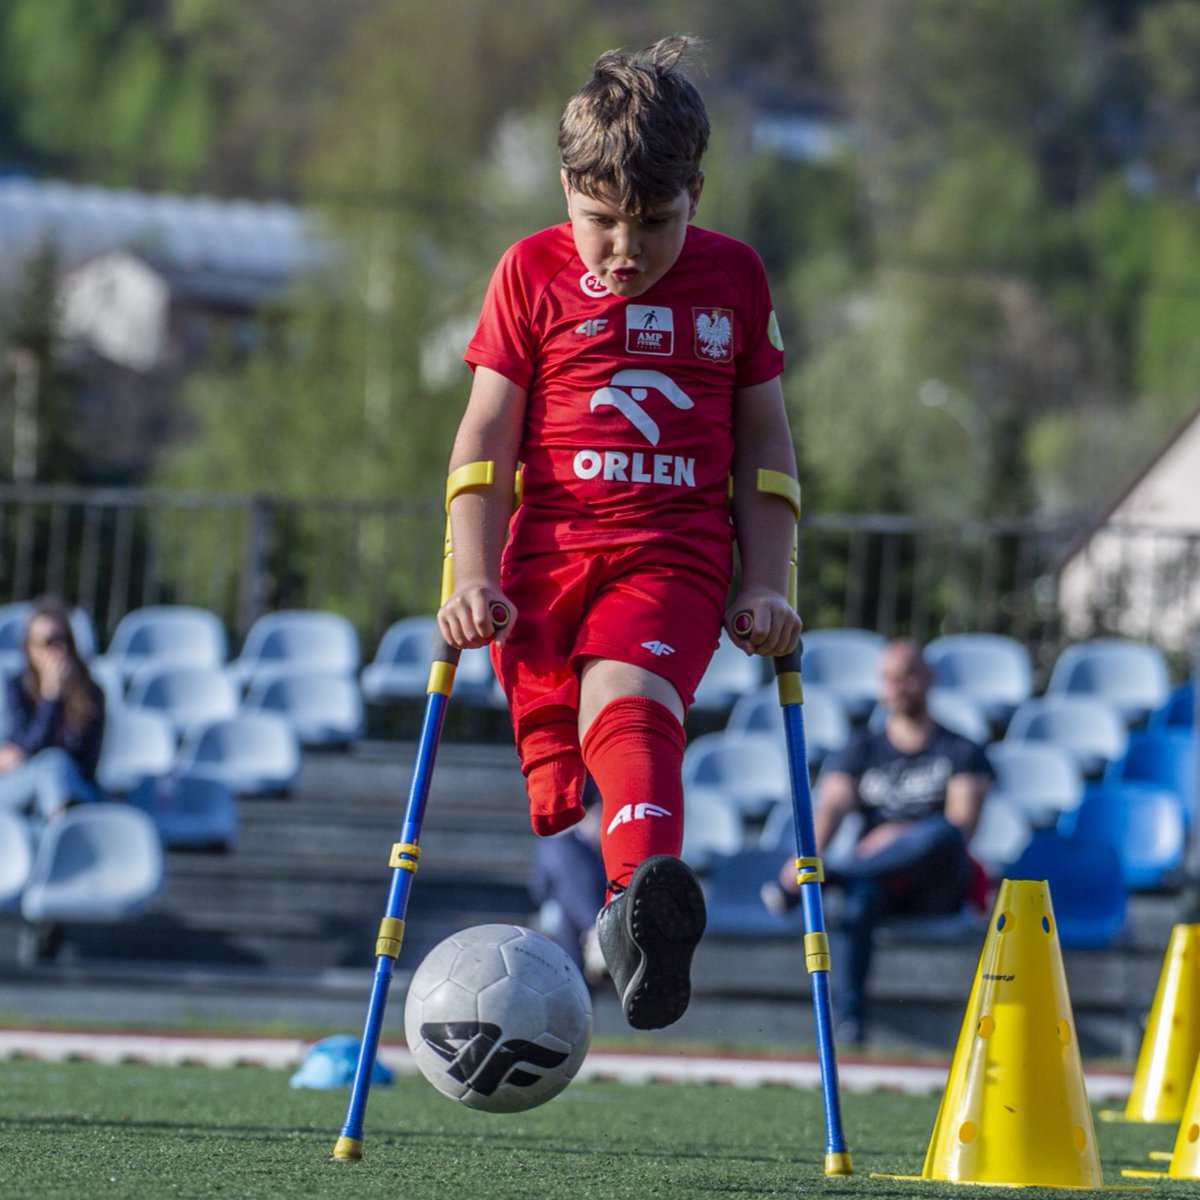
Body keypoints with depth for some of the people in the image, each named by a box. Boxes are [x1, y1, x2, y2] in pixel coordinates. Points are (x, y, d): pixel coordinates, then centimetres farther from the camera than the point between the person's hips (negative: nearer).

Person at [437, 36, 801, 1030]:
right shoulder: (533, 274, 8)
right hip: (549, 550, 4)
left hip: (679, 552, -4)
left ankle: (646, 895, -55)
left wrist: (767, 583, 7)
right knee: (553, 766, -3)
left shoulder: (734, 278, 11)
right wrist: (473, 579, -3)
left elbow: (764, 444, 17)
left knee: (628, 699, -31)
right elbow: (484, 440, 8)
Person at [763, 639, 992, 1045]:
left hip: (937, 884, -1)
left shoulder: (961, 752, 15)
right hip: (878, 876, 1)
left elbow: (961, 825, -1)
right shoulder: (862, 751, 21)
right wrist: (810, 851, -22)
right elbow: (833, 804, 1)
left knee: (942, 834, -37)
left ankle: (820, 876, -38)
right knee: (860, 893, -38)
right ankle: (848, 1018, -48)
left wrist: (904, 838, -20)